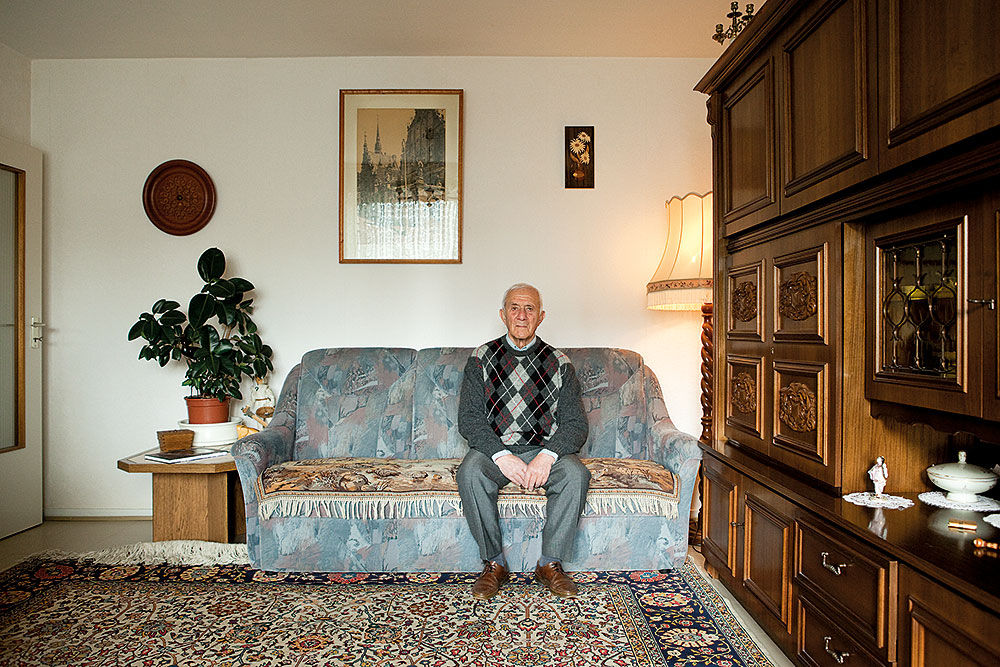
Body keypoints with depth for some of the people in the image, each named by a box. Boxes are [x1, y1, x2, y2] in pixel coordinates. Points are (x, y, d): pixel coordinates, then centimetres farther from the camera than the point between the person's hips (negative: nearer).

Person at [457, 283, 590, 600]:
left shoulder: (559, 363, 5)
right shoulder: (481, 359, 4)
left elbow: (576, 424, -1)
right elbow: (469, 418, -4)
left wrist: (547, 456, -21)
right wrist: (502, 456, -21)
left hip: (545, 450, 1)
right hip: (493, 448, 0)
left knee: (576, 474, -28)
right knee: (469, 473, -31)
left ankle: (551, 563, -10)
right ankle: (493, 563, -12)